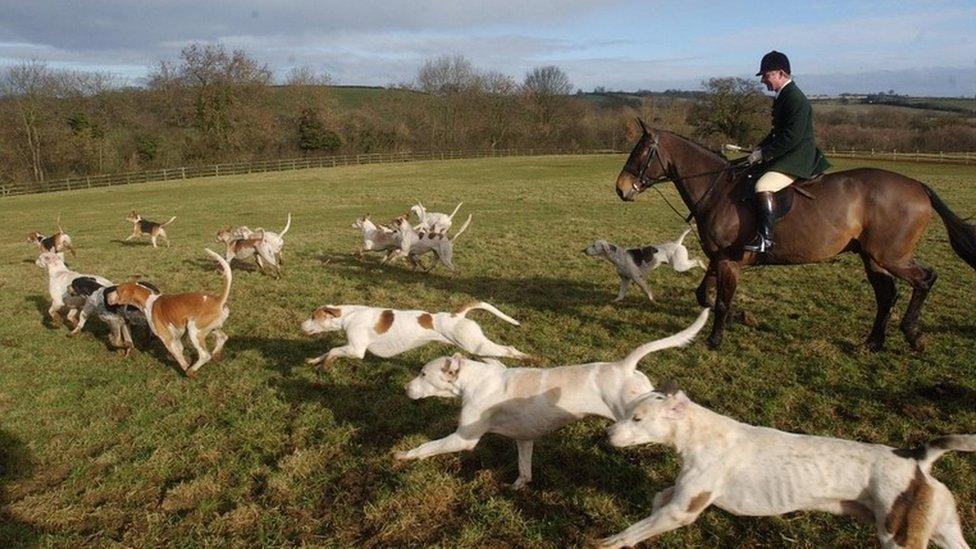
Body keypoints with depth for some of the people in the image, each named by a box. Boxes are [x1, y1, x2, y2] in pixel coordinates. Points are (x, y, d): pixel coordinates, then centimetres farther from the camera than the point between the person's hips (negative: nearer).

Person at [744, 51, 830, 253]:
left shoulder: (795, 99, -17)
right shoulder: (783, 96, 14)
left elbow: (791, 138, -23)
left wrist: (763, 154, -19)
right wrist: (760, 149, 8)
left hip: (797, 159, -11)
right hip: (787, 157, 11)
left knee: (763, 186, -30)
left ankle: (766, 236, -30)